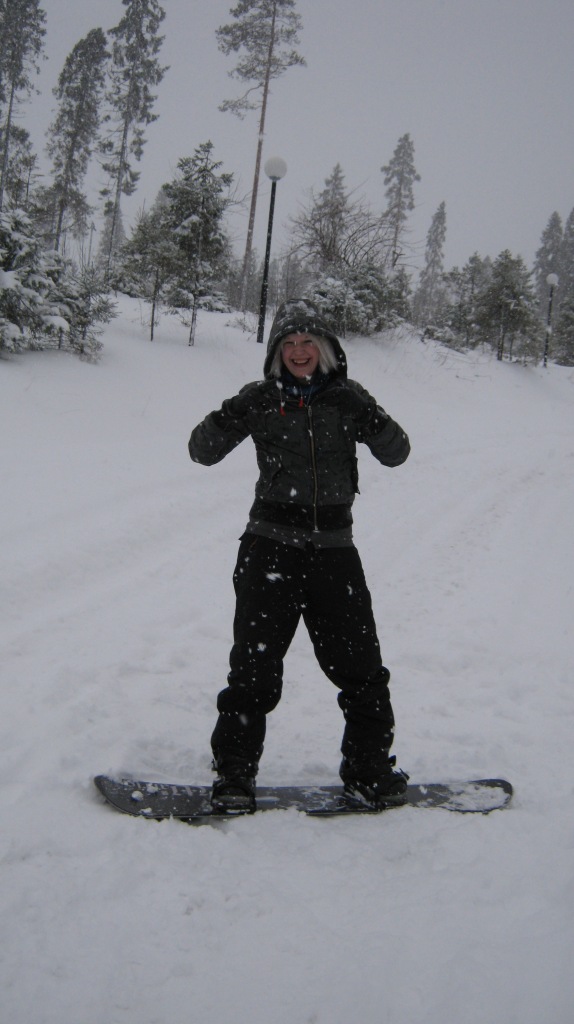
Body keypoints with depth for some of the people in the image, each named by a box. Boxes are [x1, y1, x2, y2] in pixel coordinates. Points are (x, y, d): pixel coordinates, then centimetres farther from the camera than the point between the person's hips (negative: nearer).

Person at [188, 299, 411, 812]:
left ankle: (369, 770, 24)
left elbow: (396, 454, -2)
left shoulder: (347, 397, 4)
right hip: (270, 546, -1)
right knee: (255, 666, -1)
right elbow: (202, 451, -2)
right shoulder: (261, 398, 1)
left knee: (360, 666, 5)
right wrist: (227, 421, -22)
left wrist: (375, 424, -22)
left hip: (334, 549, 2)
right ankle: (234, 775, 15)